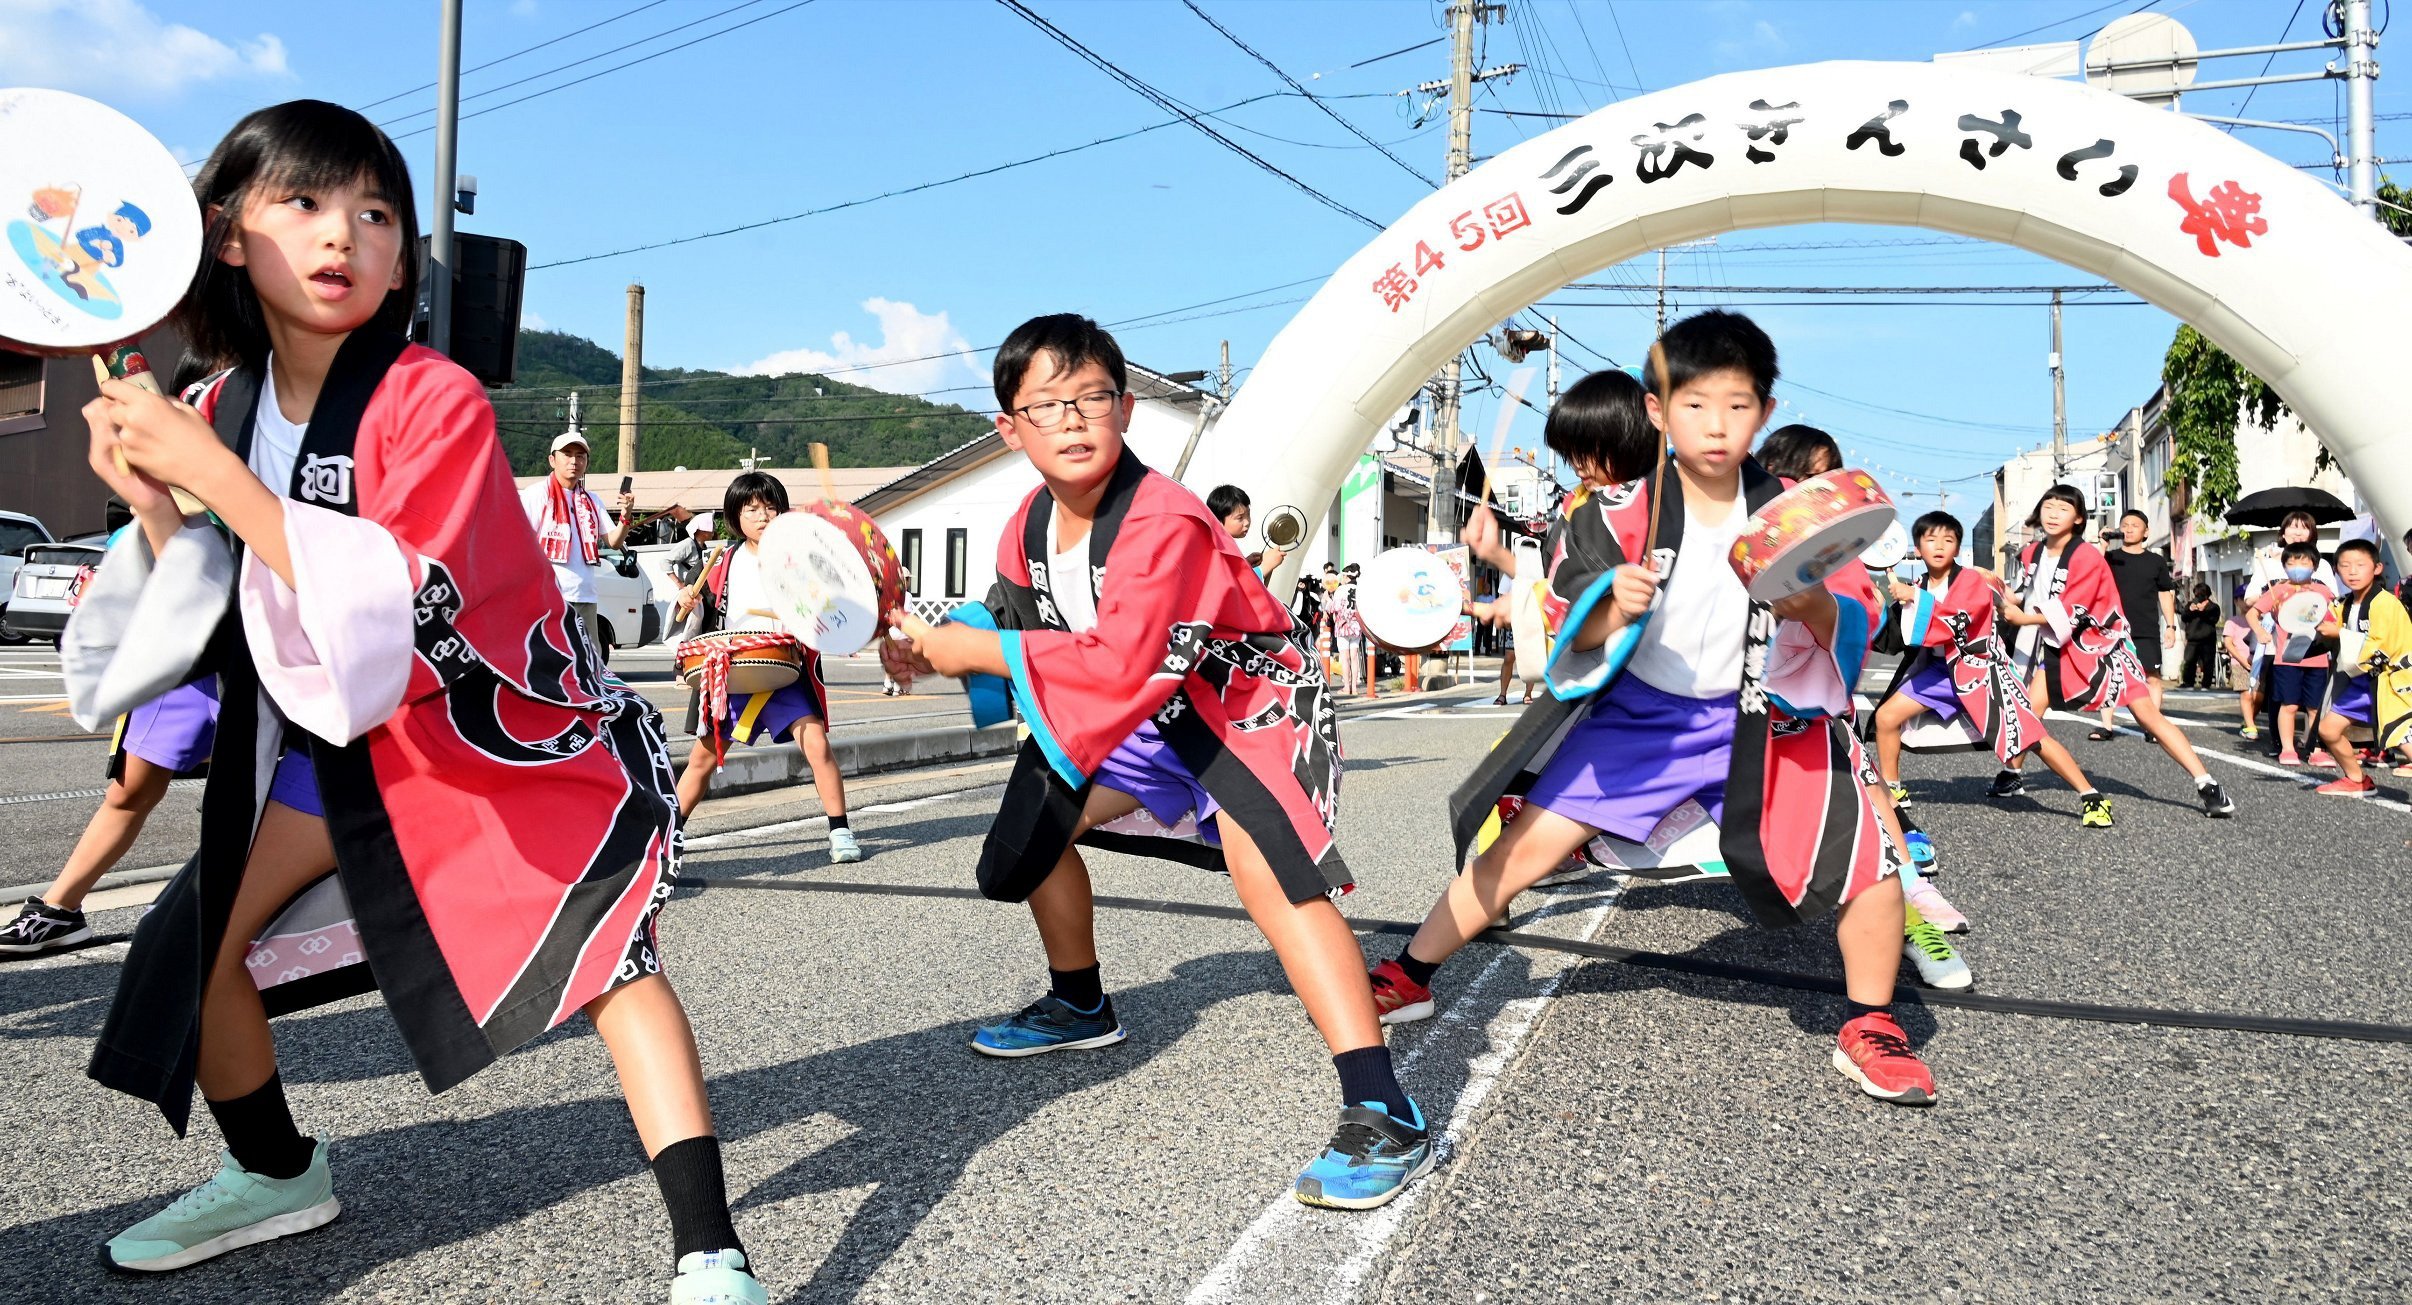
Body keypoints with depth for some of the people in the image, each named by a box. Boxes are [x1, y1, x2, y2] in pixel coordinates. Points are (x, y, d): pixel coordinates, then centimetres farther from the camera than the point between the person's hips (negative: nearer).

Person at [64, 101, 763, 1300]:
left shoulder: (434, 402, -22)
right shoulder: (222, 411, -2)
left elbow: (387, 617, -32)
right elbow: (220, 633, 3)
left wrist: (213, 474, -31)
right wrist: (152, 505, -12)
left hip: (512, 729, -6)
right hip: (349, 739, 7)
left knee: (608, 943, -21)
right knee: (191, 939, 6)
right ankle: (275, 1176, 33)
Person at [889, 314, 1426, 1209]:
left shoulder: (1164, 524, -31)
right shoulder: (1031, 525, -4)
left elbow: (1118, 667, -36)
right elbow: (1013, 626, 10)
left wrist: (975, 651, -29)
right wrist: (932, 640, -9)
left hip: (1249, 702, -9)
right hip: (1150, 716, 9)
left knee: (1261, 859, -34)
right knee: (1039, 816, 16)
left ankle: (1384, 1116, -35)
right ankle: (1080, 1007, 39)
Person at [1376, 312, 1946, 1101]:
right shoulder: (1615, 514, -9)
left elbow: (1843, 636, -3)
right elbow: (1571, 634, -7)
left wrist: (1809, 605, -26)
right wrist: (1615, 608, -29)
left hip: (1757, 722, 1)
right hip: (1636, 712, 0)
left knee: (1871, 867, -12)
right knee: (1525, 845, -6)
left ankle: (1868, 1030, 13)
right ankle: (1407, 978, 12)